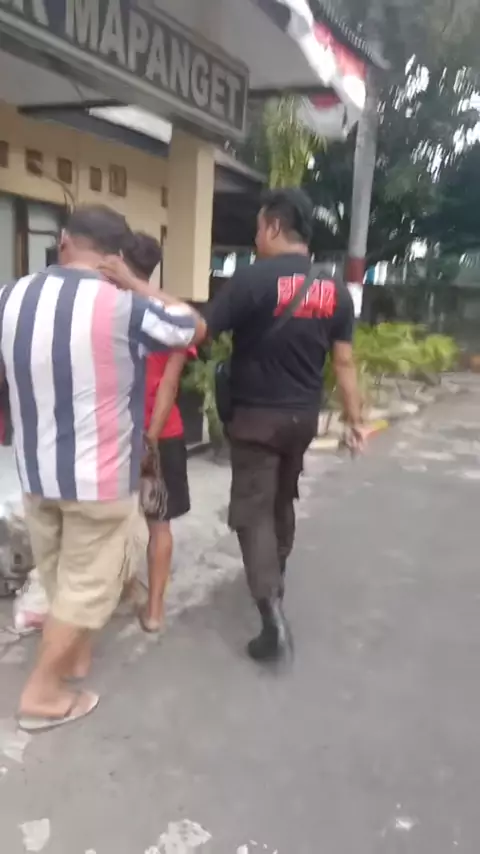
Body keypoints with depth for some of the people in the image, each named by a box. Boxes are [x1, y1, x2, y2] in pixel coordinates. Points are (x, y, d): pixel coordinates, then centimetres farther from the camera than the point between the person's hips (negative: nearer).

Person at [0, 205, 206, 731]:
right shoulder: (125, 307, -18)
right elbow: (195, 327, 0)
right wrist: (137, 285, 6)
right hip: (99, 475, -5)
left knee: (60, 575, 23)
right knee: (85, 585, 12)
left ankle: (73, 654, 43)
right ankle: (42, 695, 22)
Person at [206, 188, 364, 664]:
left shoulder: (252, 278, -16)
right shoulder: (335, 291, 1)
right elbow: (344, 362, 2)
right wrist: (355, 420, 9)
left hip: (257, 416, -6)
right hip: (304, 415, 6)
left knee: (252, 511, 0)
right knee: (283, 500, 23)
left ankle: (273, 620, -8)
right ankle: (274, 578, 43)